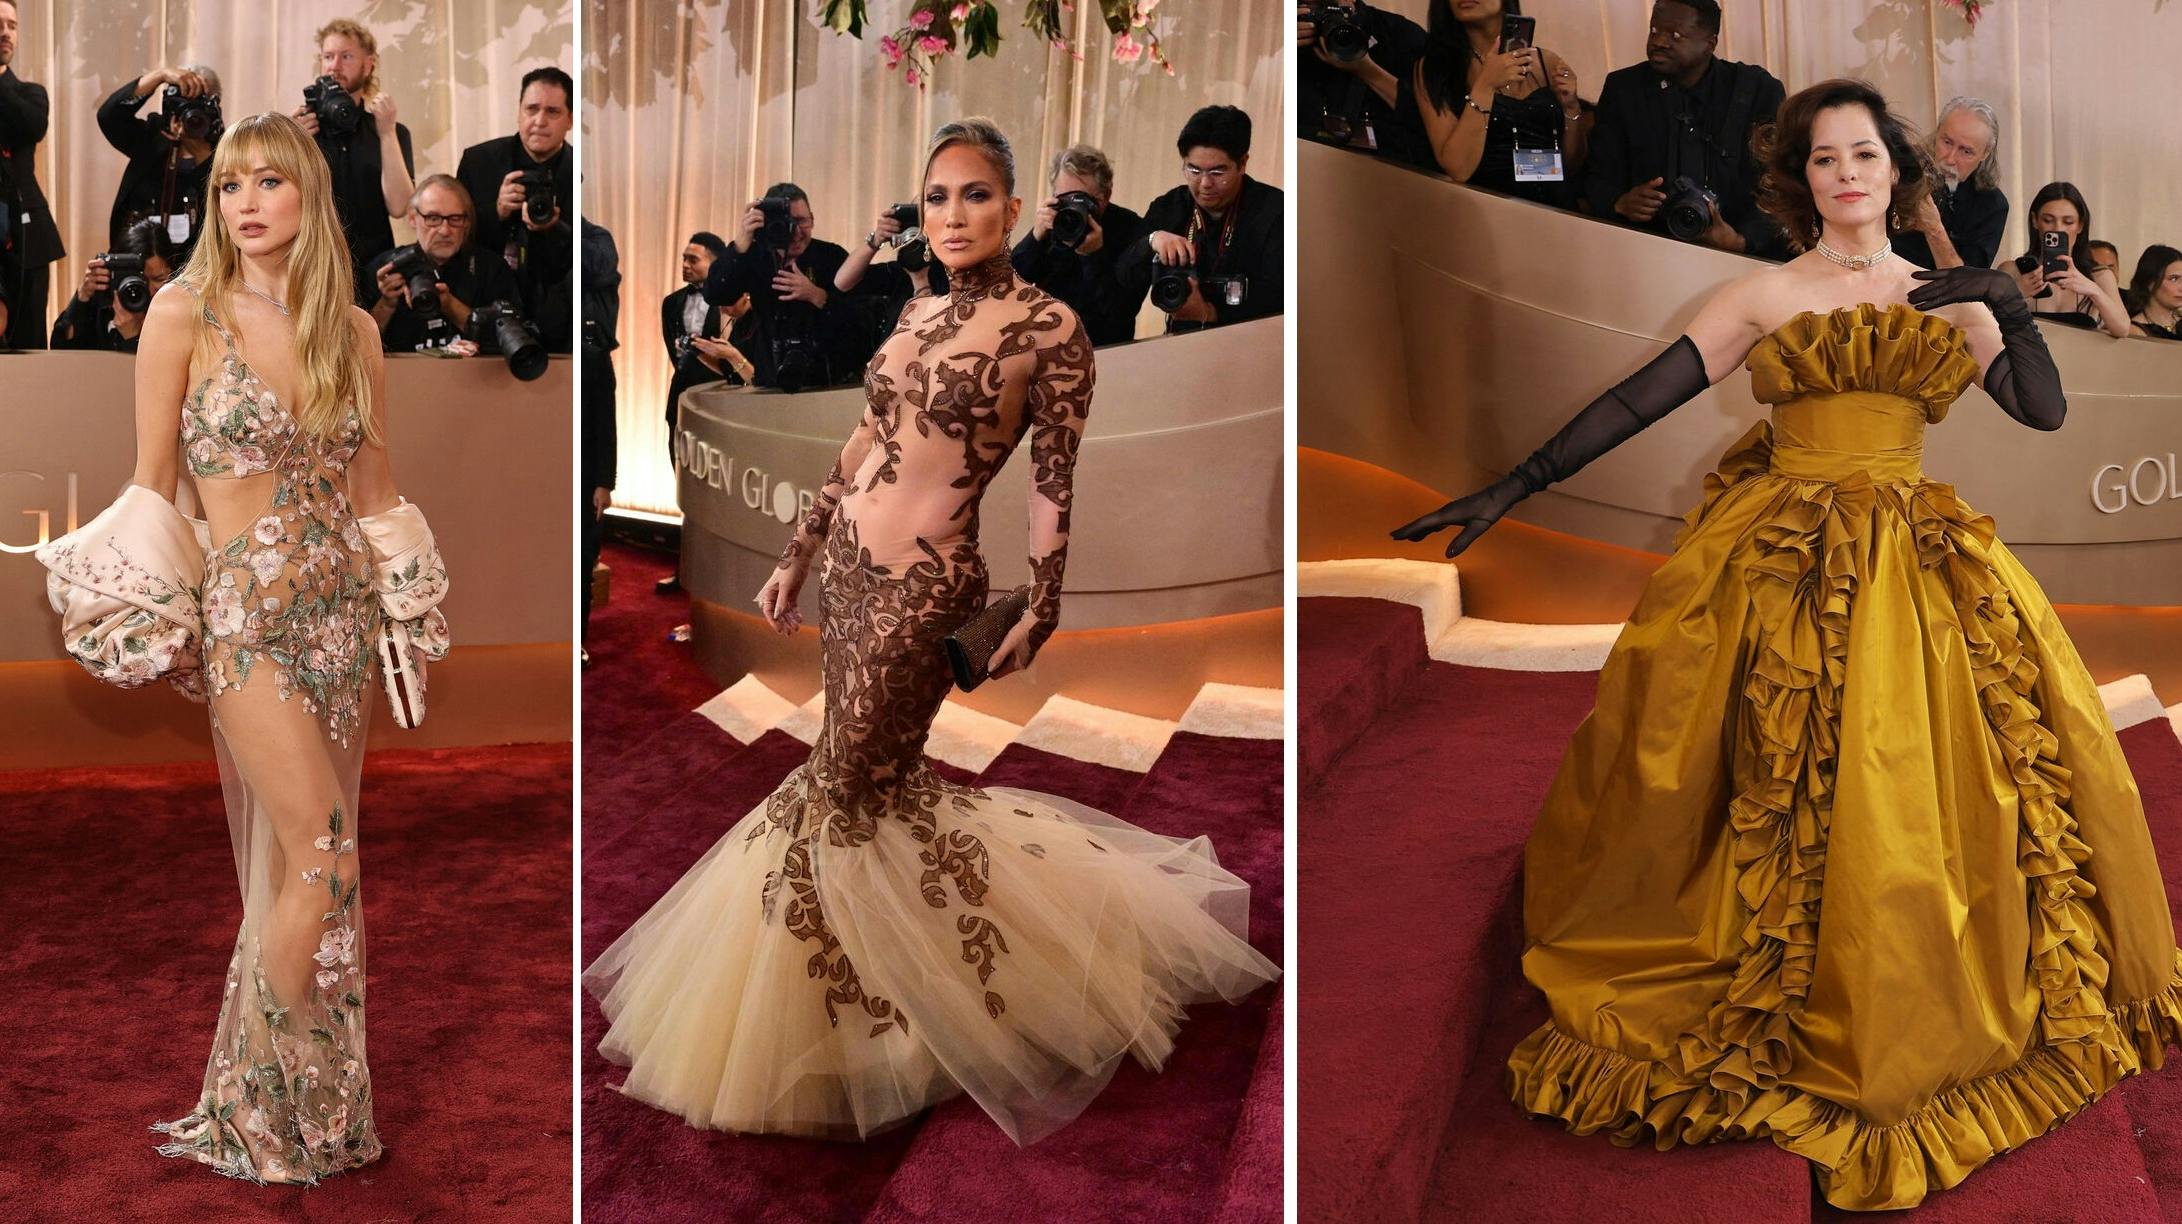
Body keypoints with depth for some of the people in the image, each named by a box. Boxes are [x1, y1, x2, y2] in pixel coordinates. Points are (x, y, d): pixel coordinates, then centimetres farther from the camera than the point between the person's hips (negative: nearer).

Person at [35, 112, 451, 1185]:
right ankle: (268, 1109, 9)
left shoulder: (352, 329, 7)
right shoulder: (185, 313, -4)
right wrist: (156, 629, -5)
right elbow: (151, 483, -2)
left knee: (303, 866, 9)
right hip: (246, 613, -4)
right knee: (325, 860, -8)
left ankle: (312, 1100, 21)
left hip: (344, 607, 4)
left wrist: (404, 620, 11)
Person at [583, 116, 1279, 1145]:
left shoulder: (1050, 327, -10)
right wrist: (797, 556, 16)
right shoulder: (916, 314, 10)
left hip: (922, 581, -7)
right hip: (849, 561, 7)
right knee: (879, 776, 13)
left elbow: (1054, 484, -8)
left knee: (841, 792, -2)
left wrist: (1041, 610, -6)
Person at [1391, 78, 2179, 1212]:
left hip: (1922, 567, 3)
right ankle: (1767, 1020, 6)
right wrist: (1512, 488, -9)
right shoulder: (1764, 295, 5)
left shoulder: (1946, 300, 13)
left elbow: (2047, 409, 7)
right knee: (1790, 803, -6)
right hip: (1781, 568, -2)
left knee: (1917, 798, -1)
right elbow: (1638, 399, -2)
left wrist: (2007, 302, -6)